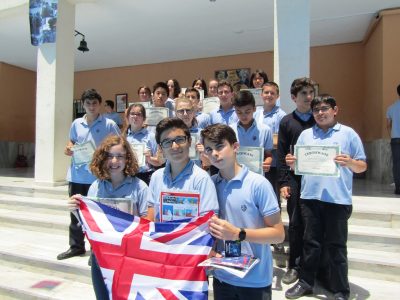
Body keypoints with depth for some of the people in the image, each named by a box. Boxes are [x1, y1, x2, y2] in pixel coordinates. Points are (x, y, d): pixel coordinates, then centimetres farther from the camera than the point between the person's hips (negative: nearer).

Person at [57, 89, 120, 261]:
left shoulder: (109, 124, -5)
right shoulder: (76, 124, 7)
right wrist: (69, 148, -1)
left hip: (98, 176, -4)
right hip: (76, 175, 5)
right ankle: (76, 246, 33)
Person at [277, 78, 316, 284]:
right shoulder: (287, 122, 5)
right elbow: (281, 155, 2)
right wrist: (283, 183, -3)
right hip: (295, 178, 0)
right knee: (296, 223, 7)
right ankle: (295, 265, 22)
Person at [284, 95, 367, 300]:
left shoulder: (348, 134, 3)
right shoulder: (306, 135, 11)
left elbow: (362, 166, 2)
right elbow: (297, 166, 12)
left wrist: (349, 163, -18)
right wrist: (291, 163, -9)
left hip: (338, 199, -2)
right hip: (310, 197, 3)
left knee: (336, 245, 7)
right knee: (311, 242, 13)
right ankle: (305, 282, 28)